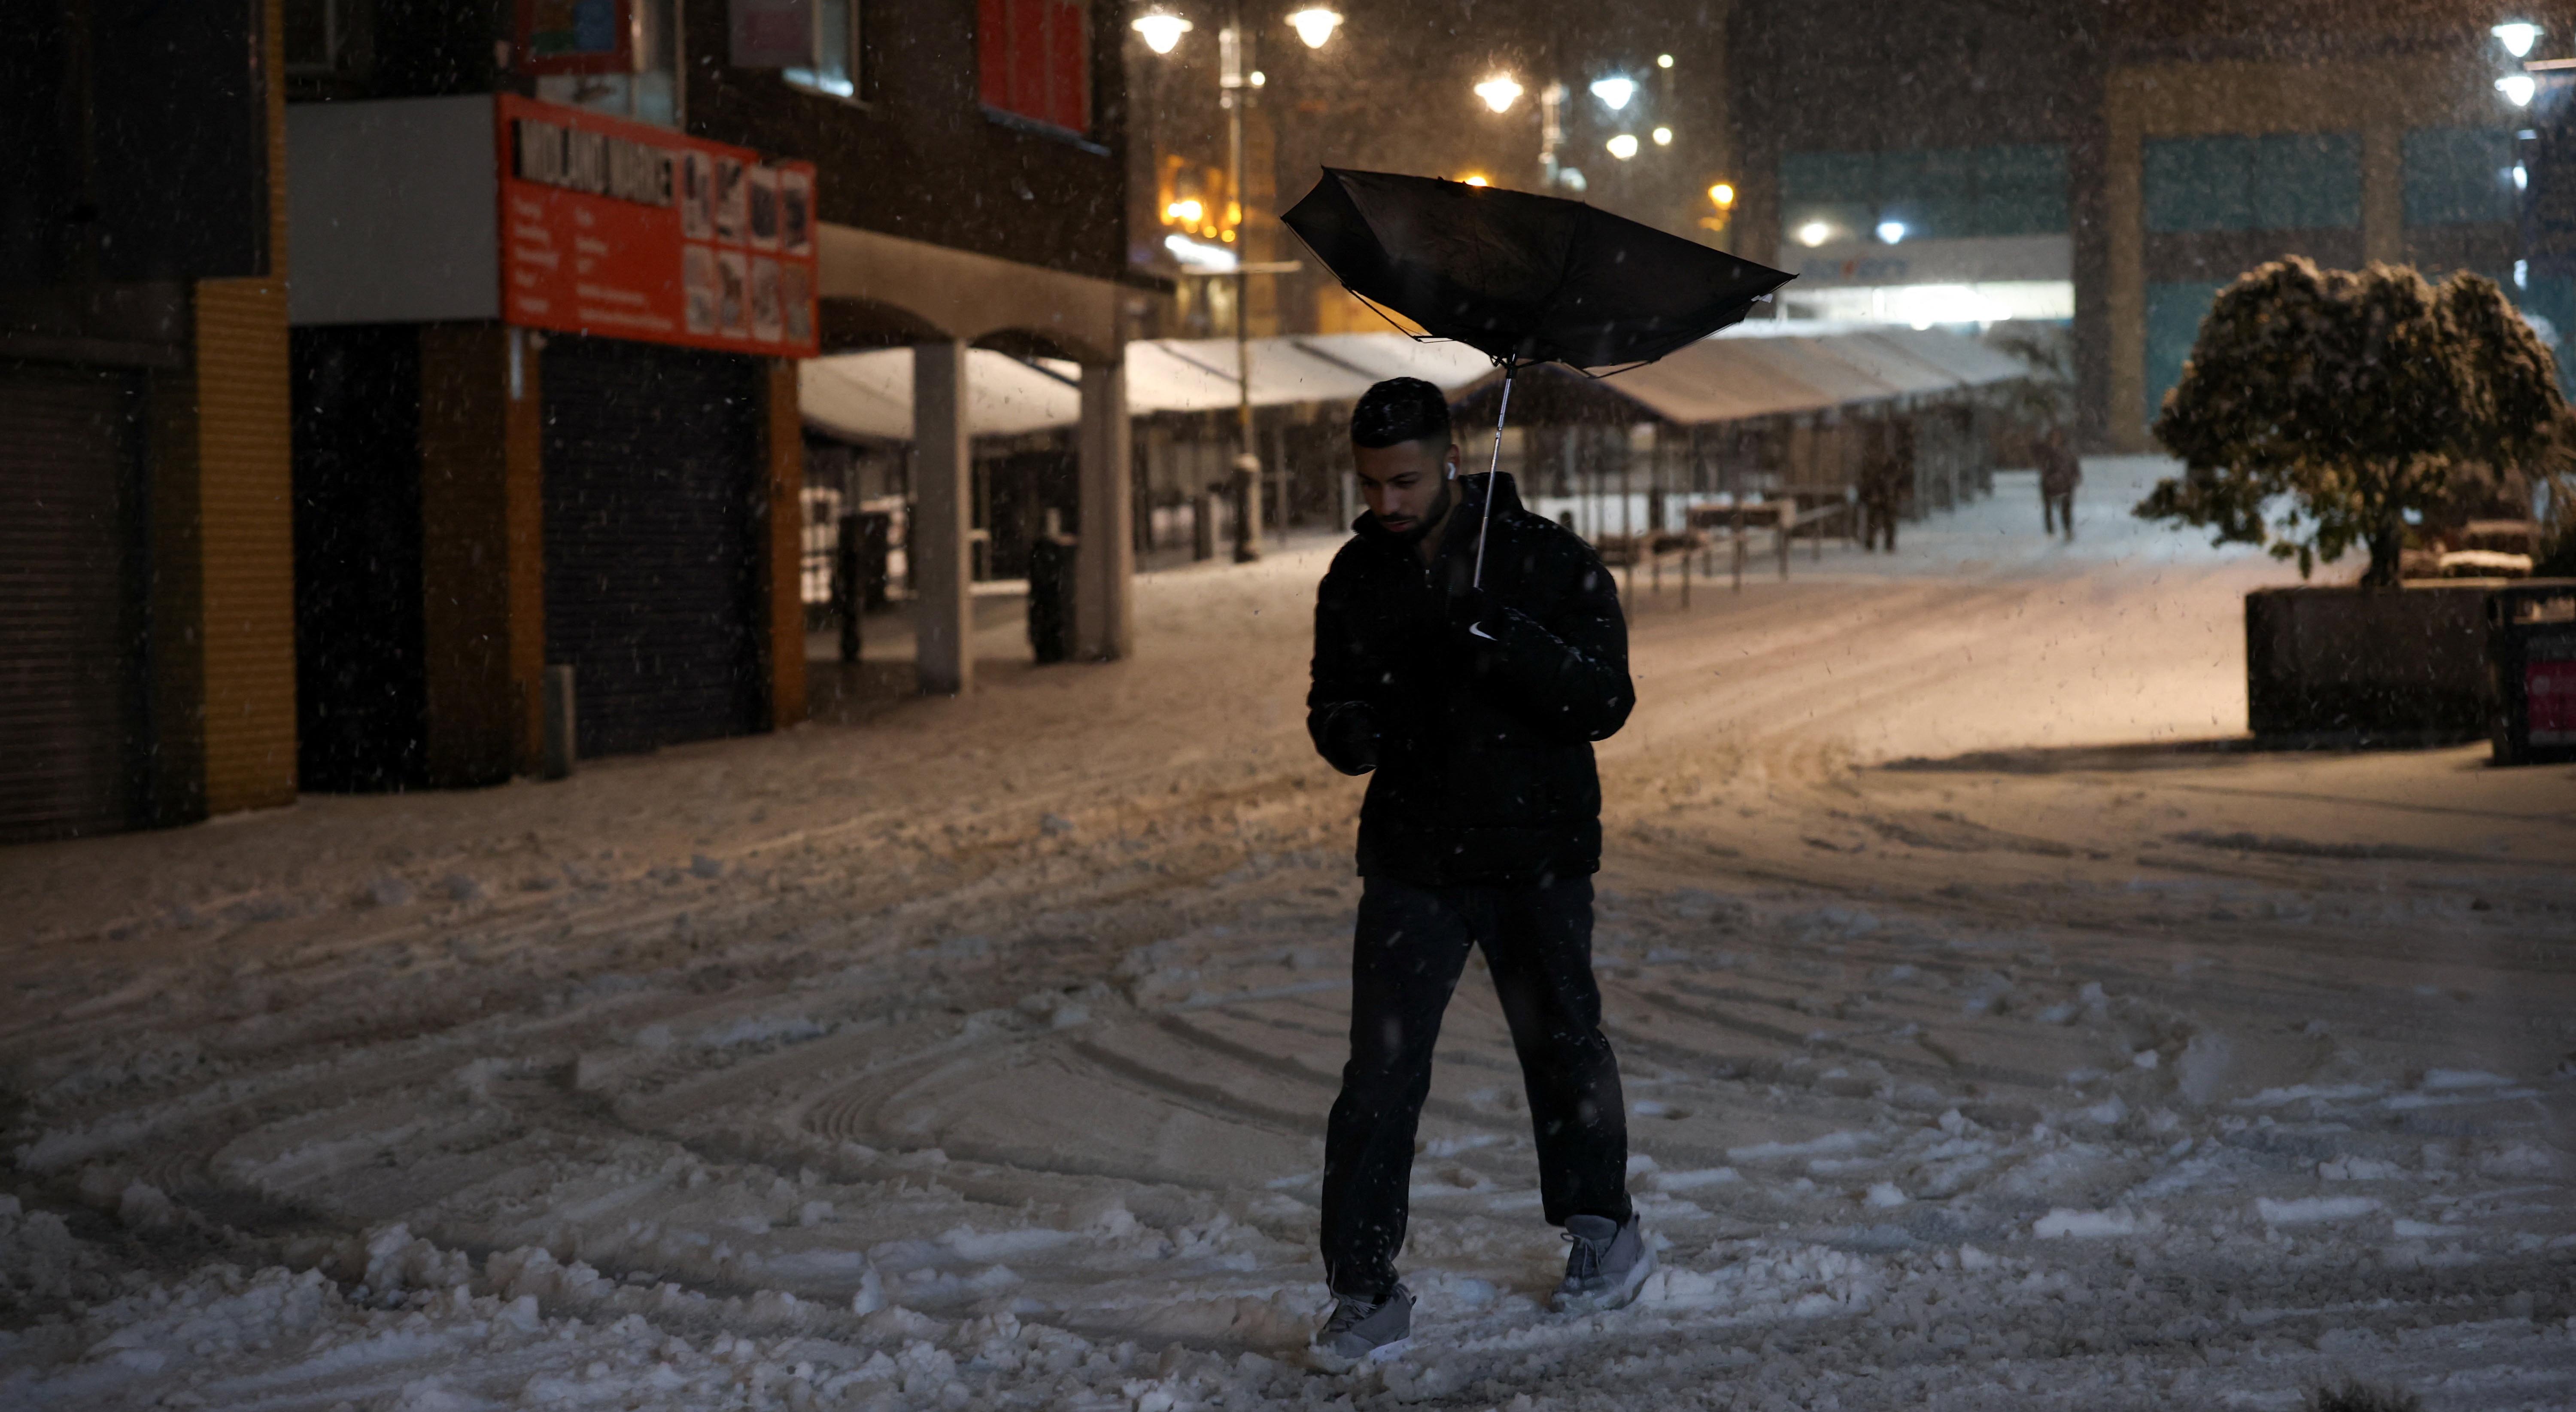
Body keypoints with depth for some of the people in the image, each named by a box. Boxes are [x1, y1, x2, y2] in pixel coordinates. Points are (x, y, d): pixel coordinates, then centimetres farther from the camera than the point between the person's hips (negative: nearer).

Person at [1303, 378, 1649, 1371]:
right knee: (1381, 1073, -7)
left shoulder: (1548, 562, -9)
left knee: (1562, 1047, 14)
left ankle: (1601, 1226, 38)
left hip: (1540, 856, -2)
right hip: (1411, 861, 2)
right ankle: (1364, 1290, -3)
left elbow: (1606, 701, -14)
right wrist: (1348, 731, -13)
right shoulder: (1357, 576, 2)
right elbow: (1333, 702, 13)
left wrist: (1506, 638, -30)